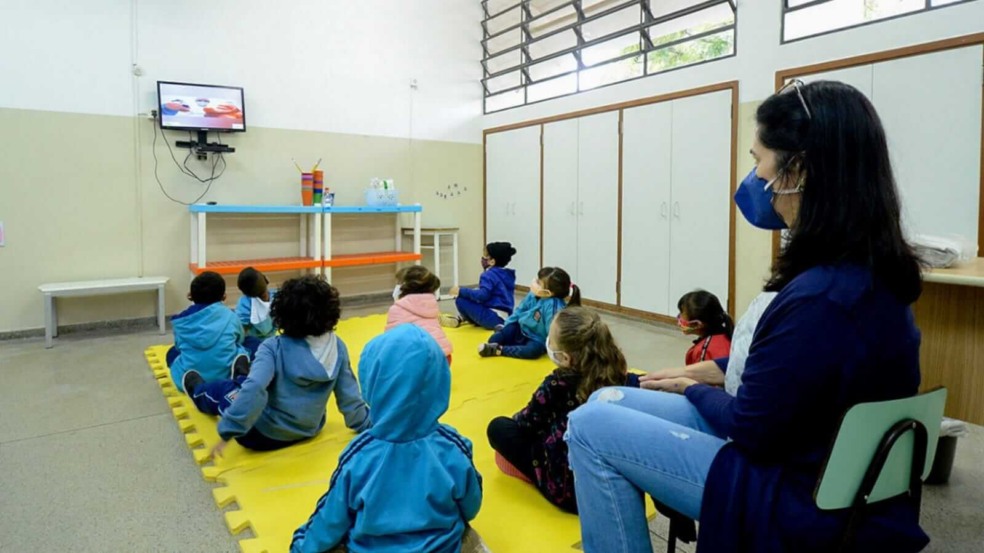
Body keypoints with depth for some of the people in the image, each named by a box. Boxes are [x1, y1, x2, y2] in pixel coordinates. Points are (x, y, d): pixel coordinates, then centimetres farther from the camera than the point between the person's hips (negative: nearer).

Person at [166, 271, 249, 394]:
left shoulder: (182, 320, 2)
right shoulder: (230, 316, 2)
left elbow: (179, 345, 17)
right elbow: (240, 339, 20)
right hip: (226, 376, -1)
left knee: (172, 352, 30)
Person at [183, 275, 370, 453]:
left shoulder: (274, 347, -24)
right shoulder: (337, 347, -13)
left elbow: (254, 390, -36)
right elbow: (349, 395, -8)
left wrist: (227, 432, -30)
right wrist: (365, 426, 5)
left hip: (265, 434, -4)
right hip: (310, 429, 5)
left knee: (222, 389, 23)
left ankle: (200, 393, 55)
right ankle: (241, 380, 58)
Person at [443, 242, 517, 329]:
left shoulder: (489, 275, -12)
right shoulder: (507, 275, 15)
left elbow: (482, 295, -25)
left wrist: (461, 291, -16)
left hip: (494, 319, -10)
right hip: (505, 319, 10)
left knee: (460, 300, -12)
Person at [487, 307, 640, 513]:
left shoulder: (557, 385, -19)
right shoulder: (620, 374, -10)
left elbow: (526, 422, -1)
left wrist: (517, 418, 21)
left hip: (569, 488, -6)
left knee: (498, 427, 2)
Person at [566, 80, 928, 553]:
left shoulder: (823, 296, -32)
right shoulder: (870, 267, -1)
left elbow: (750, 428, -20)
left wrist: (694, 389, -3)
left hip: (806, 502, -9)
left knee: (590, 427, -9)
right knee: (605, 402, 9)